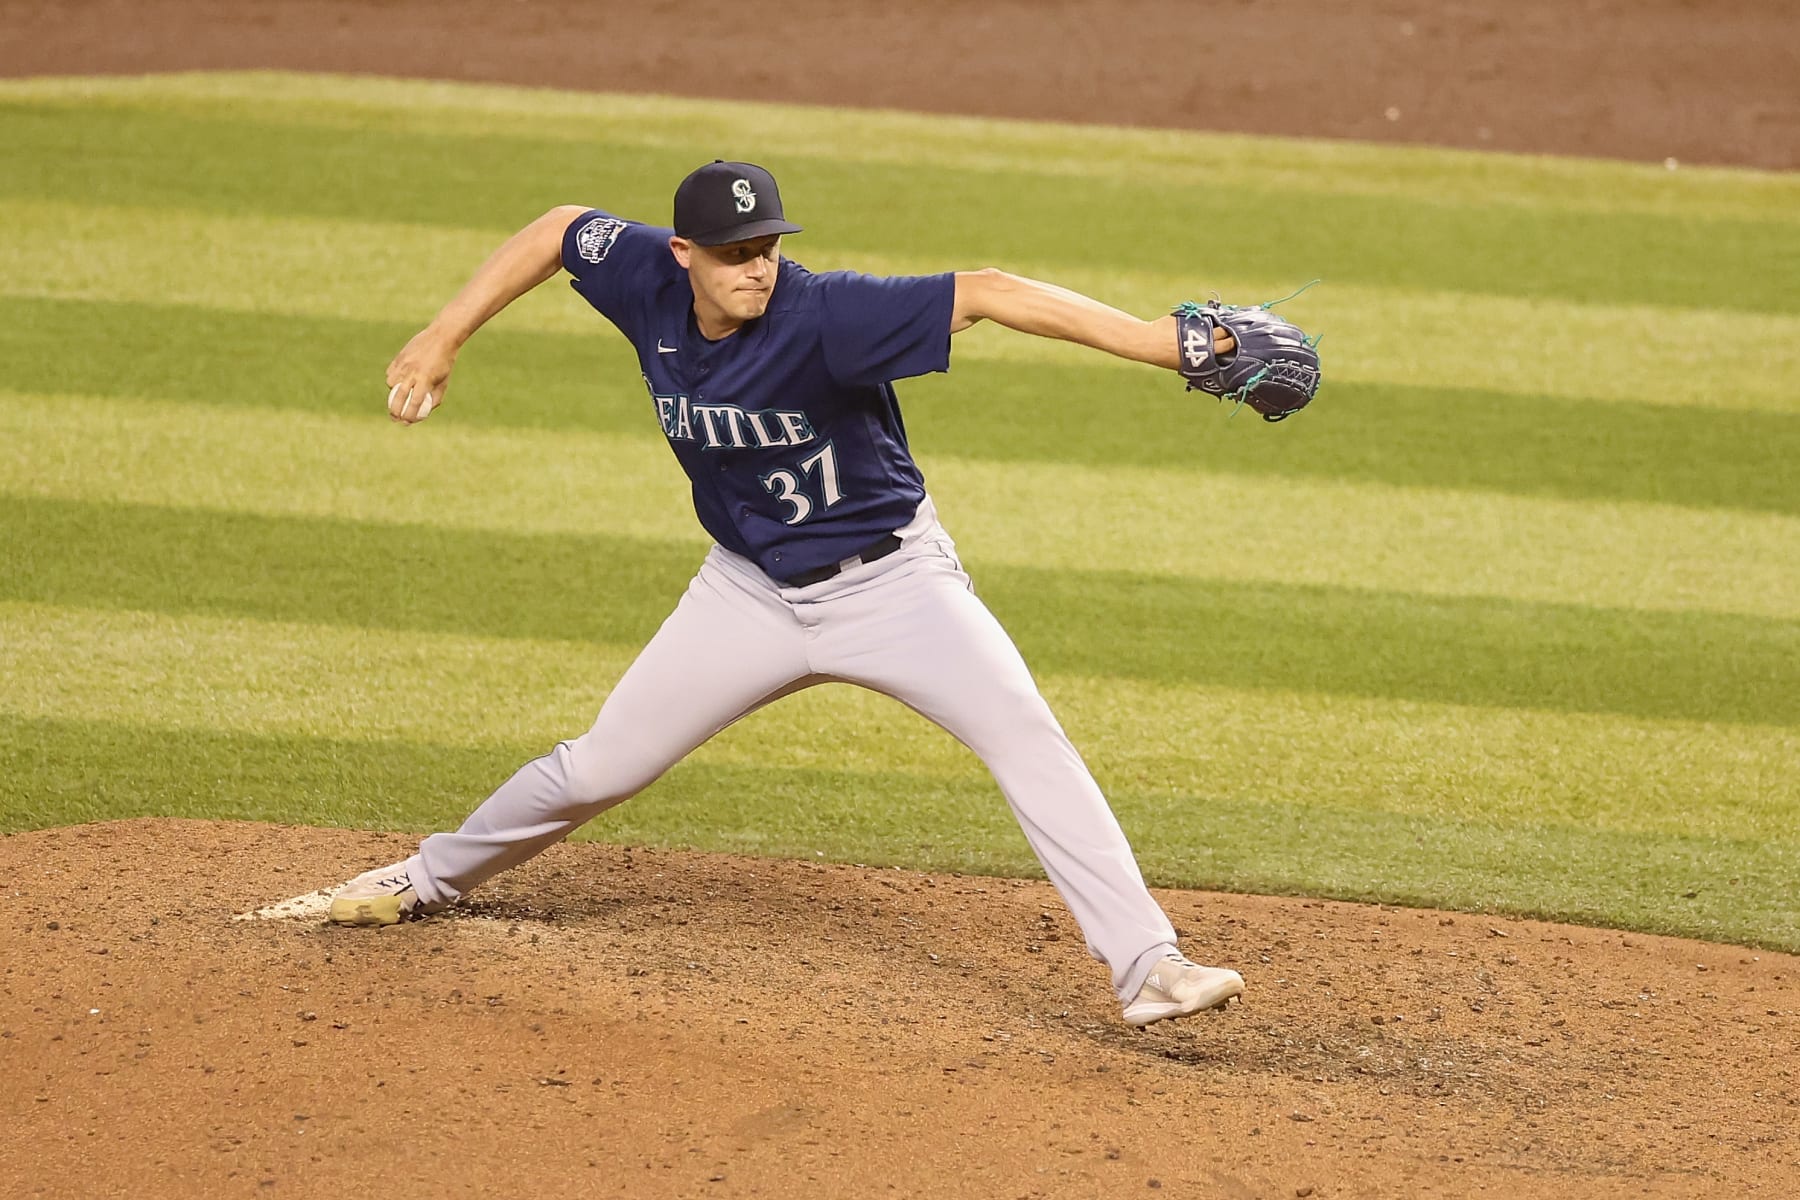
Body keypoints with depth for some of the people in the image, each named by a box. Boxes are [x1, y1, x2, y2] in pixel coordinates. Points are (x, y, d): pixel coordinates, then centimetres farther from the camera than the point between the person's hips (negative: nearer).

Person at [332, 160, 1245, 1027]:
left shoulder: (823, 316, -31)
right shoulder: (649, 283, -15)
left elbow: (987, 293, -39)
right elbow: (558, 230, 5)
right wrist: (443, 339, 0)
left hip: (889, 581, -4)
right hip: (751, 590, 4)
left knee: (1025, 735, -23)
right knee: (602, 766, 8)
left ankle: (1146, 966, -23)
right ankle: (430, 878, 34)